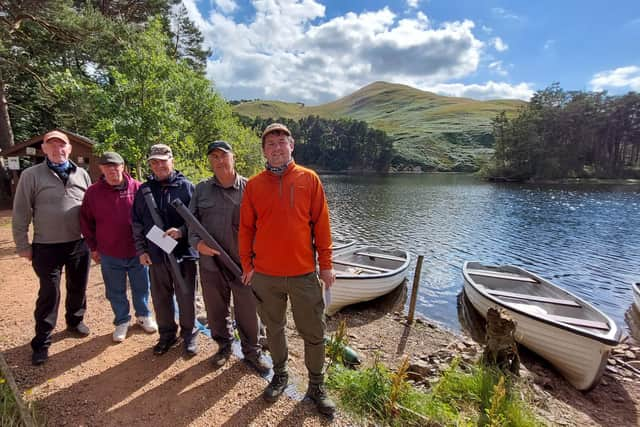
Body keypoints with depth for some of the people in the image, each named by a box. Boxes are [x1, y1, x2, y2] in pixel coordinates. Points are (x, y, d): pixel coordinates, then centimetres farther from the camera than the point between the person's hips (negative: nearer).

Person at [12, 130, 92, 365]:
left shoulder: (82, 174, 4)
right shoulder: (31, 175, -4)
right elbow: (21, 213, -2)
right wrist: (22, 245, -2)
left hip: (79, 245, 3)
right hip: (47, 248, -3)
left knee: (78, 287, 16)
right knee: (49, 294, 4)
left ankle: (75, 320, 40)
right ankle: (42, 342, 20)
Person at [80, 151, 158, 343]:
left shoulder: (137, 188, -6)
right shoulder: (93, 192, -3)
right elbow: (86, 222, 6)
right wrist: (93, 247, 6)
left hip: (136, 251, -1)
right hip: (109, 255, 1)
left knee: (141, 287, 15)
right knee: (116, 292, 14)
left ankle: (143, 315, 36)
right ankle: (122, 321, 34)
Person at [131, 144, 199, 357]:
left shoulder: (186, 186, -3)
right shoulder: (144, 190, 8)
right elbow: (137, 223, 12)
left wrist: (182, 231, -20)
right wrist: (141, 250, 6)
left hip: (183, 253, -3)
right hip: (155, 255, 4)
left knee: (186, 297, 7)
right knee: (160, 298, 15)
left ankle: (189, 334, 26)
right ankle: (167, 334, 34)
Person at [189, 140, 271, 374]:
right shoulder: (201, 190, 5)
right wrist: (197, 242, -12)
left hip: (243, 264, -3)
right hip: (210, 262, 3)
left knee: (248, 311, 8)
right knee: (216, 311, 18)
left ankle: (252, 351, 31)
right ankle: (224, 346, 42)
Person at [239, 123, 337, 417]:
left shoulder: (309, 179, -2)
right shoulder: (254, 185, 2)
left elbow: (321, 224, -2)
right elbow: (246, 228, 5)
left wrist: (326, 264, -2)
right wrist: (247, 264, 3)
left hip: (304, 273, -1)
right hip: (265, 274, 2)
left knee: (314, 333, 9)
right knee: (274, 328, 18)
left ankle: (316, 385, 31)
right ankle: (280, 375, 41)